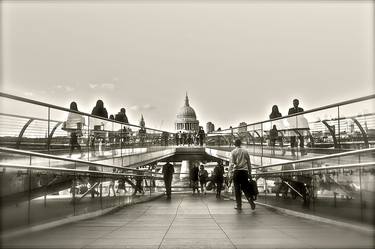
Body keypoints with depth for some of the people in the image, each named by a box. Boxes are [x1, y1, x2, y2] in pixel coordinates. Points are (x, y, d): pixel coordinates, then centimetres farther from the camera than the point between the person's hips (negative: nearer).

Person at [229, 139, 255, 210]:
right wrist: (250, 172, 18)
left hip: (236, 171, -2)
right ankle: (251, 201, -8)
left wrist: (230, 172, -5)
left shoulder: (233, 152, 0)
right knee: (246, 188, 9)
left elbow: (231, 163, -8)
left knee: (237, 189, 5)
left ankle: (239, 205, 7)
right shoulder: (245, 151, 8)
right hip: (245, 171, 3)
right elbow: (249, 163, 12)